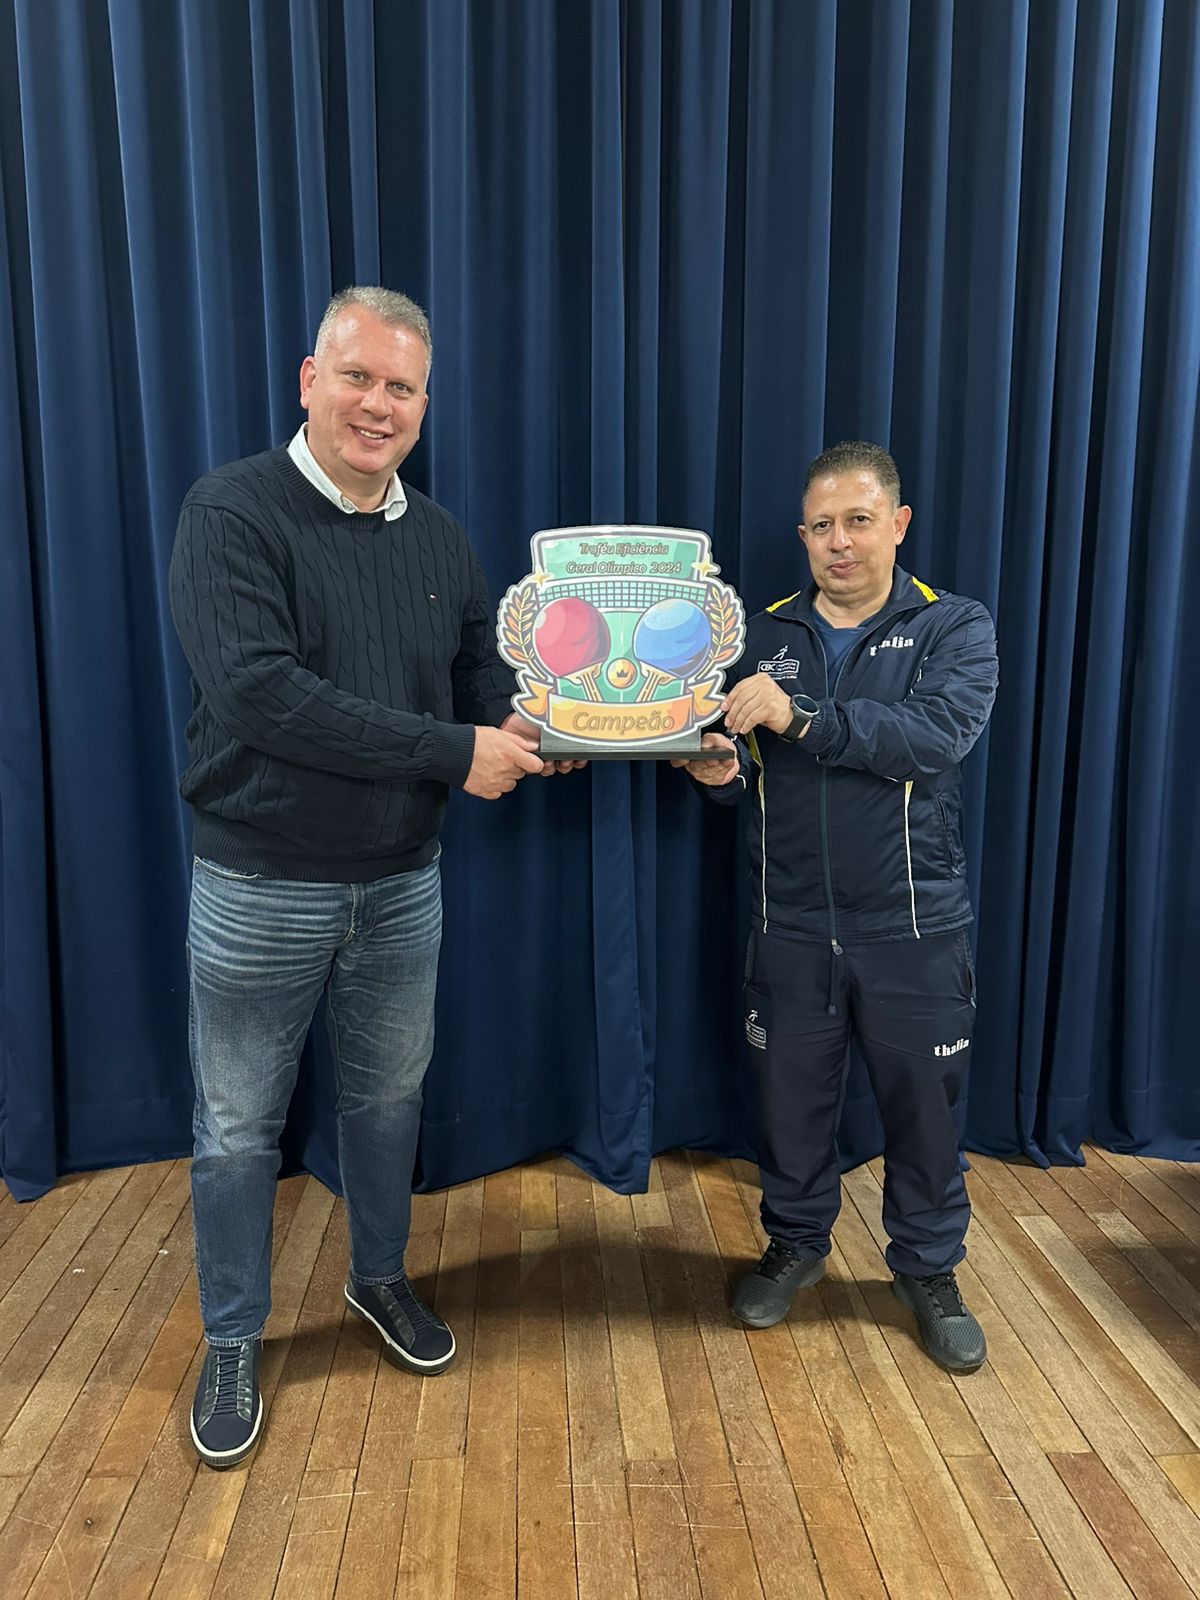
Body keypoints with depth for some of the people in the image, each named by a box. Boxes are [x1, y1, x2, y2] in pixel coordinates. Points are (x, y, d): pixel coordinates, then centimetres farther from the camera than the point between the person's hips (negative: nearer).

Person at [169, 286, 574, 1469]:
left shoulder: (438, 539, 5)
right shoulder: (233, 512, -14)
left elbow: (481, 682, 7)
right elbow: (256, 690, -27)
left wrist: (526, 732, -17)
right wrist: (452, 753, -26)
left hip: (400, 882, 5)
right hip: (260, 886, -4)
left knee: (389, 1095, 20)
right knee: (239, 1124, 12)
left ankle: (379, 1279, 45)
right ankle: (232, 1344, 34)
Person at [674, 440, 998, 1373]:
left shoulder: (955, 629, -3)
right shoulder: (768, 635, 6)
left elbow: (940, 733, -22)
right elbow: (742, 770, 3)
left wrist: (802, 719, -31)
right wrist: (716, 769, -21)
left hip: (913, 928, -2)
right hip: (793, 927, 2)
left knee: (924, 1106, 12)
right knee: (793, 1097, 15)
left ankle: (930, 1270, 36)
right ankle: (796, 1244, 40)